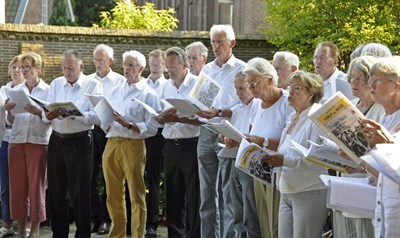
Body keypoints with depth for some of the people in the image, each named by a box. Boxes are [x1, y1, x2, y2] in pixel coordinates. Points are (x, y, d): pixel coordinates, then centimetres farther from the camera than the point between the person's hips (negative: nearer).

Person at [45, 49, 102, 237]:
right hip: (57, 140, 5)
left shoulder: (93, 85, -4)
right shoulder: (55, 84, 10)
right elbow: (46, 115, 6)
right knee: (56, 191, 11)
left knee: (79, 192, 1)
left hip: (80, 142, -5)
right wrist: (48, 116, -17)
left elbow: (96, 116, -14)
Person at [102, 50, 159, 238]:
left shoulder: (148, 94, 0)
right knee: (113, 196, 10)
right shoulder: (116, 91, 19)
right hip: (111, 143, 6)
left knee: (136, 196, -3)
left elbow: (152, 128, -8)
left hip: (133, 145, -6)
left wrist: (128, 125, -17)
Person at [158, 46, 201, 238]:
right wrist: (163, 118, -3)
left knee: (193, 195, -2)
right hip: (171, 145, 6)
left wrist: (178, 118, -24)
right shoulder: (167, 86, 13)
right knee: (173, 195, 12)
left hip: (191, 144, -6)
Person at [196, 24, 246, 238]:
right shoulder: (206, 70, 16)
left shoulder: (241, 69, -2)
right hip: (206, 133, 6)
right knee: (207, 191, 10)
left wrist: (219, 112, -22)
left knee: (228, 193, -4)